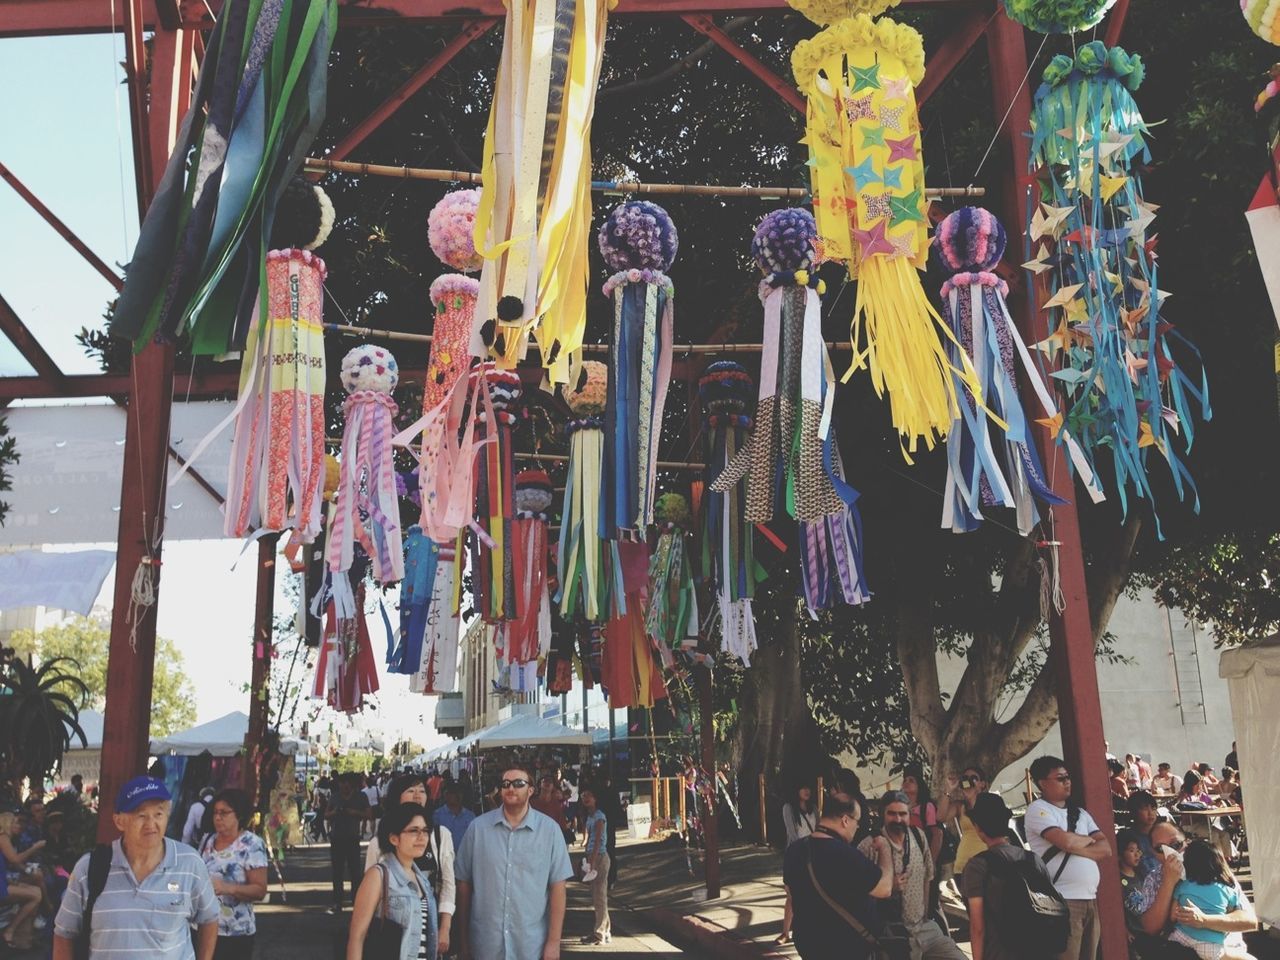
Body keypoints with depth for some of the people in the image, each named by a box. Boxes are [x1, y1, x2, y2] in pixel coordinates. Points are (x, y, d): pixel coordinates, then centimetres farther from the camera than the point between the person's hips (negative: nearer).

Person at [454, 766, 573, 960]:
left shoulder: (549, 829, -4)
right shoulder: (478, 827, -2)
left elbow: (557, 887, -3)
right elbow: (464, 883, 4)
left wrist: (554, 941, -5)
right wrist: (462, 937, 7)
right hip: (485, 944, 1)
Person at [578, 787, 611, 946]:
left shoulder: (599, 816, -13)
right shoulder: (589, 816, 14)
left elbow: (597, 842, -18)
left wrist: (592, 863, -22)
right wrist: (586, 858, 8)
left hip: (599, 857, -9)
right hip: (593, 856, 9)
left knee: (599, 895, -4)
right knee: (598, 895, 14)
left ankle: (600, 933, 1)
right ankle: (605, 931, 21)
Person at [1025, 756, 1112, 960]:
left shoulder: (1080, 813, 19)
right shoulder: (1038, 809, -4)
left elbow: (1105, 849, 9)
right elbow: (1066, 841, -17)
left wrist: (1075, 845, -9)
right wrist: (1089, 840, 4)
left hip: (1090, 900, 7)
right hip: (1062, 902, -7)